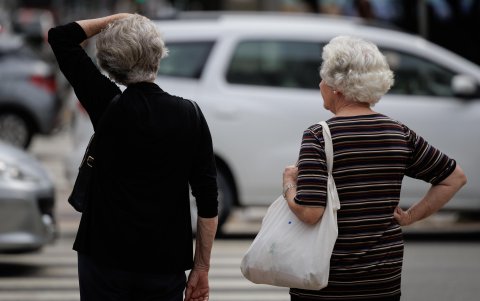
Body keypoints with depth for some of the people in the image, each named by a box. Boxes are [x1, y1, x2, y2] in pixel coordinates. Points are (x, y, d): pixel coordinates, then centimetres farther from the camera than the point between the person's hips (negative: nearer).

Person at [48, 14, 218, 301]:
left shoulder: (108, 107, -7)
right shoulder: (189, 115, -3)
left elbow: (60, 37, 2)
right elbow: (208, 200, -3)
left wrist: (118, 18, 6)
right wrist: (202, 267, 4)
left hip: (105, 256, -1)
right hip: (166, 262, 1)